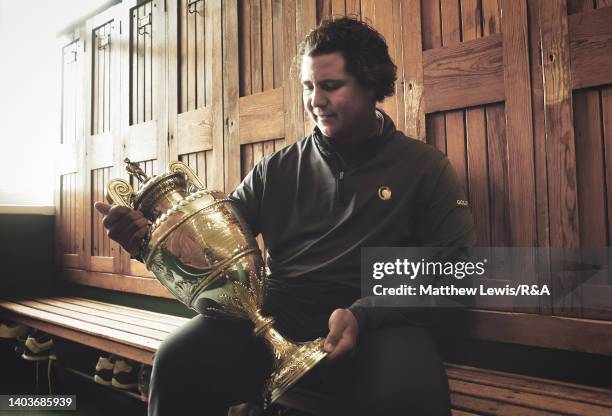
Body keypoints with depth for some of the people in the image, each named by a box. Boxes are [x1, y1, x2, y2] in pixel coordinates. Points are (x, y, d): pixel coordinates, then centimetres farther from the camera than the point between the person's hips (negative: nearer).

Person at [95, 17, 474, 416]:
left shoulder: (424, 165, 6)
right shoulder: (277, 170, 14)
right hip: (280, 310, 3)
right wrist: (148, 235, -9)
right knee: (178, 361, -22)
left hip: (381, 321, -2)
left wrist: (363, 316, -17)